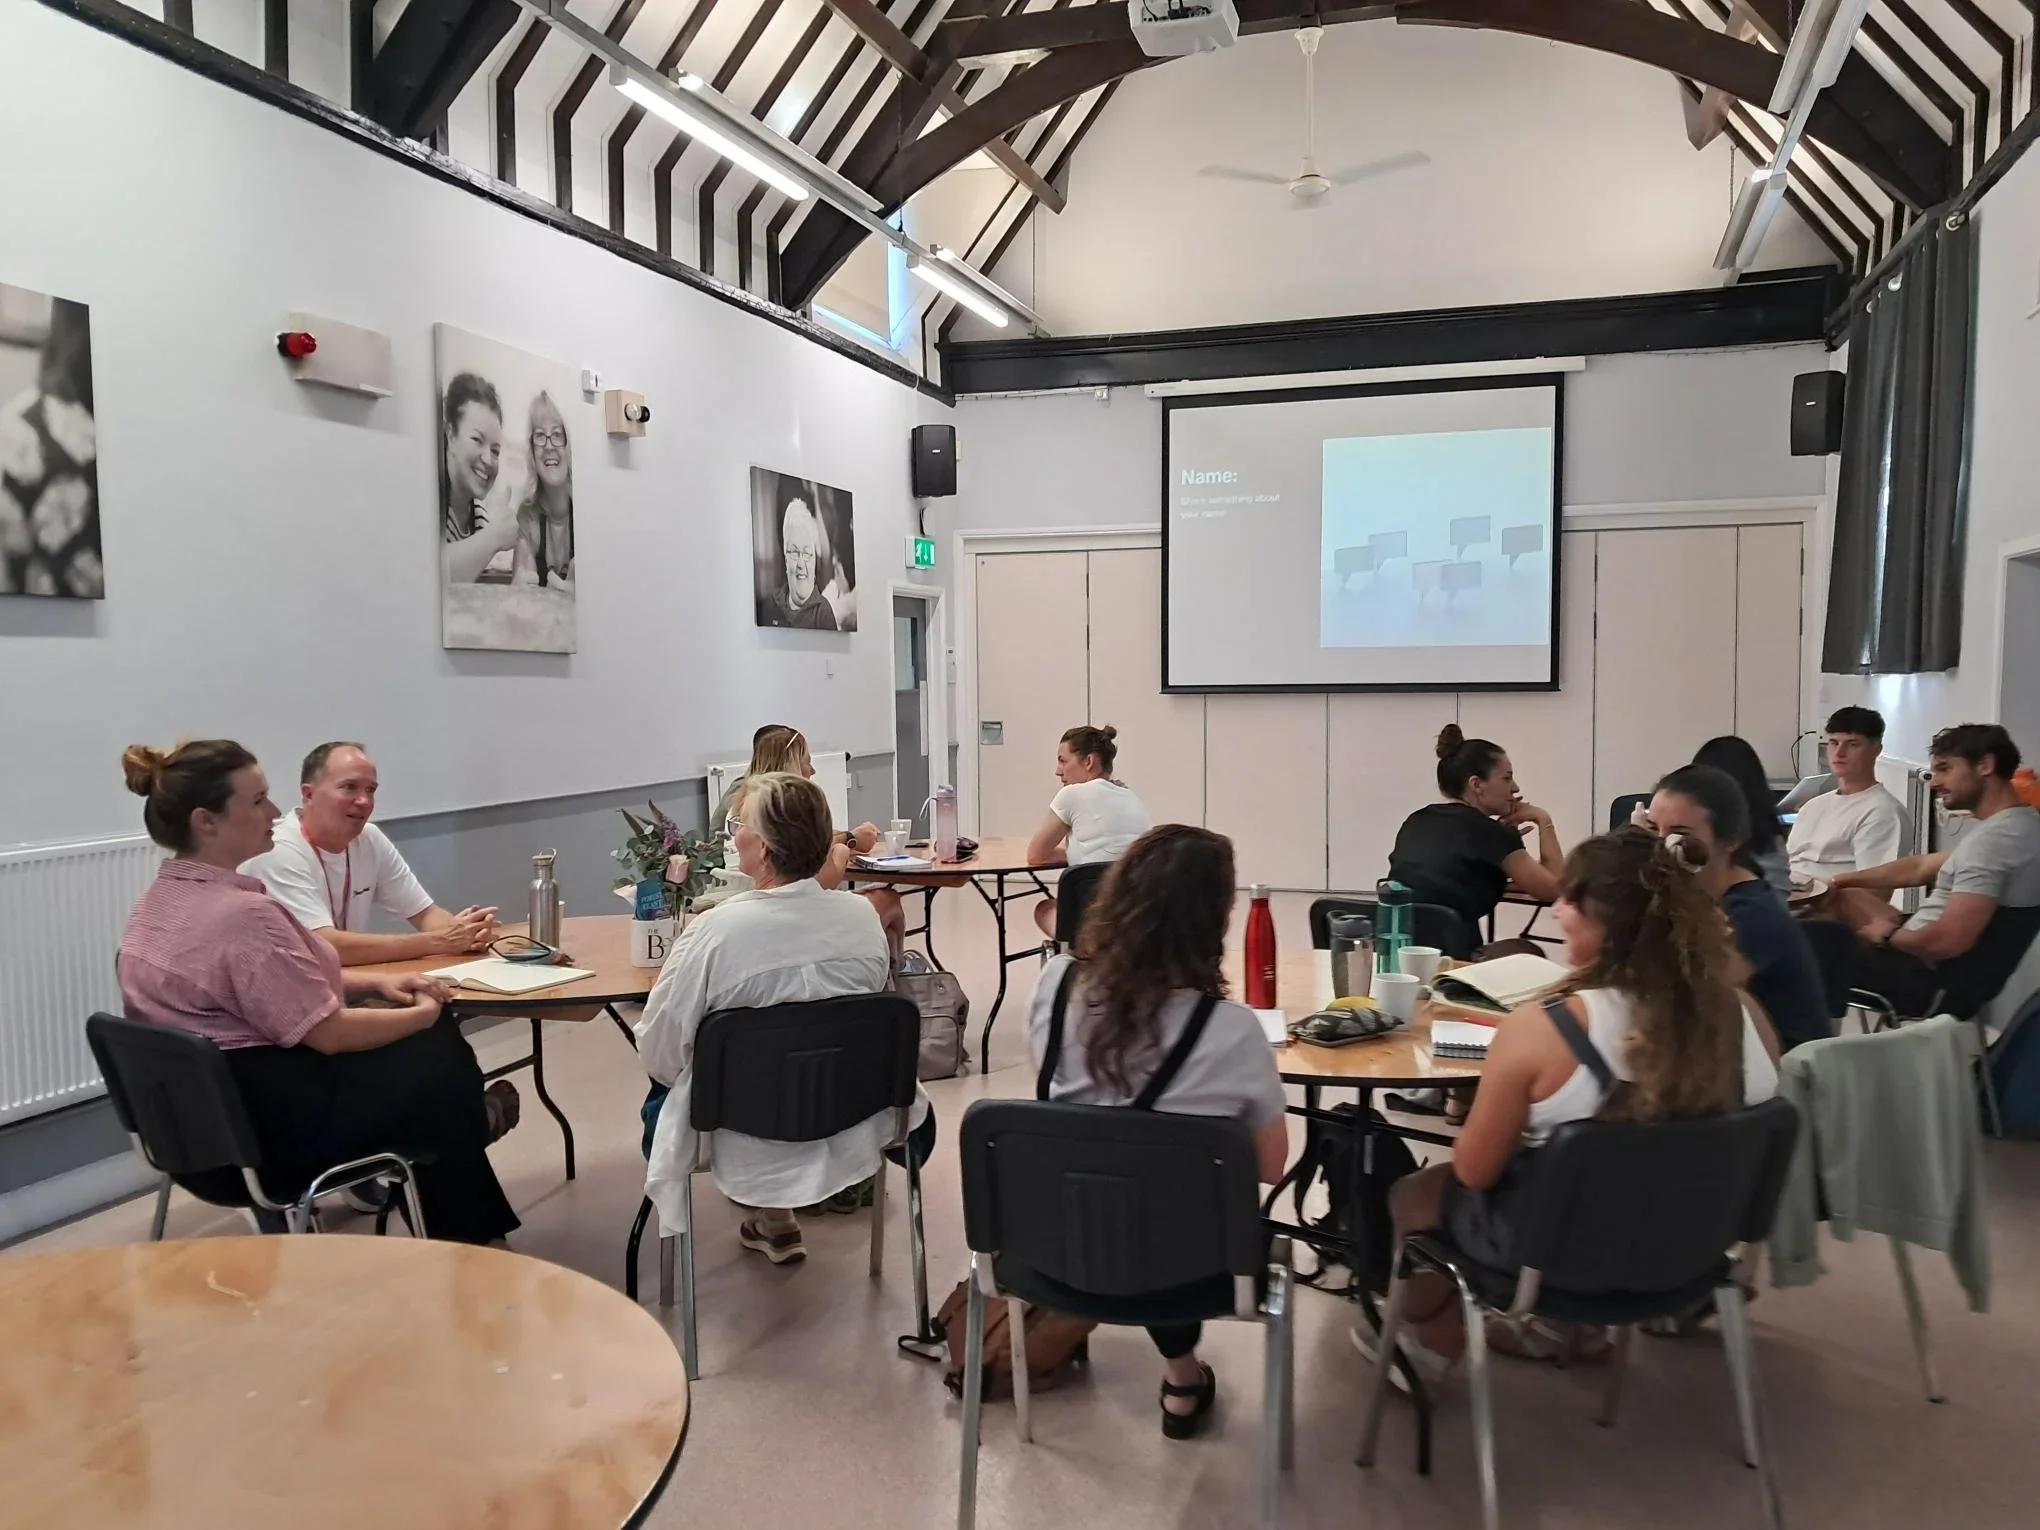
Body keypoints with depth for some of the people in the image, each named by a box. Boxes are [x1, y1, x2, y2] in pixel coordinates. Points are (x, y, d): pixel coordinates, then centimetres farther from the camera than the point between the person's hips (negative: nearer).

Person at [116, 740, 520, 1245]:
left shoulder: (163, 900, 4)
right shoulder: (240, 914, -28)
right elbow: (330, 1033, -23)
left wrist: (376, 984, 7)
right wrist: (421, 1014, -7)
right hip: (276, 1123, -9)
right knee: (442, 1054, 9)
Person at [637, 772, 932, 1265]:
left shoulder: (714, 932, -25)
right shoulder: (864, 917, -11)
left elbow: (658, 1055, -15)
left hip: (750, 1139, -4)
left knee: (660, 1107, 25)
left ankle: (772, 1220, 28)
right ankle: (774, 1218, 33)